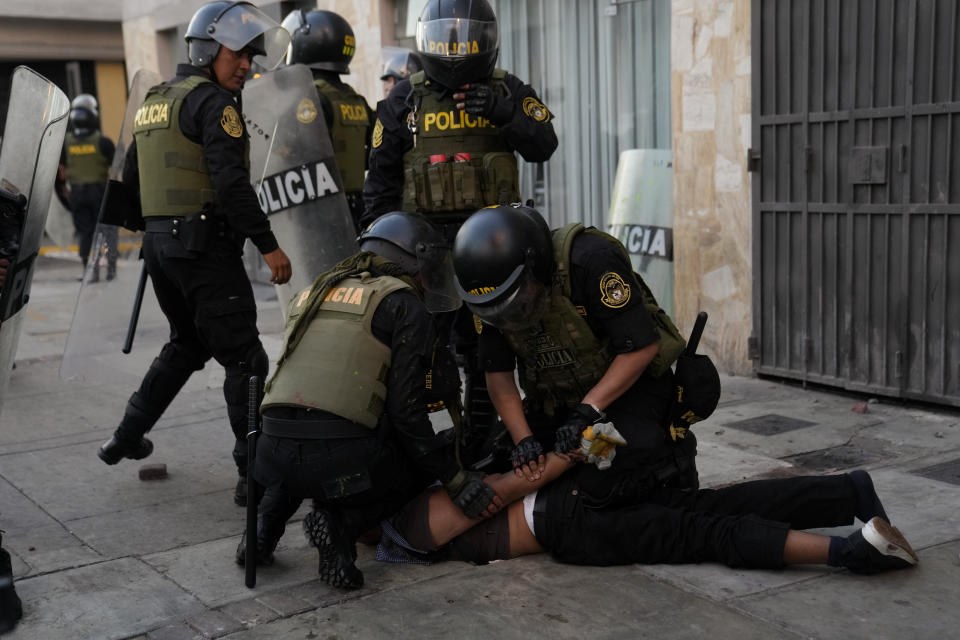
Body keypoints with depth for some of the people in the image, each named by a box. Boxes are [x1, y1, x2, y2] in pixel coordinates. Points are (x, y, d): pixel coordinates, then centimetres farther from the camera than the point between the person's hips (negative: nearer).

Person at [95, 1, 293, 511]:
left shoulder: (152, 103, 17)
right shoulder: (212, 101, -10)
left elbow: (130, 180, 23)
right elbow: (231, 182, -20)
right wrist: (268, 244, -20)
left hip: (160, 244, 9)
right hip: (206, 246, -9)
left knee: (187, 344, 26)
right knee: (243, 358, -5)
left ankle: (128, 436, 31)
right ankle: (256, 473, -5)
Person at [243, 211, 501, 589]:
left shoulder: (314, 293, 23)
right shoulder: (406, 306, 3)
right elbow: (406, 412, -4)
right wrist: (458, 483, 5)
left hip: (273, 457, 7)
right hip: (341, 463, -6)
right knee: (429, 455, 22)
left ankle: (266, 524, 18)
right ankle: (342, 522, -3)